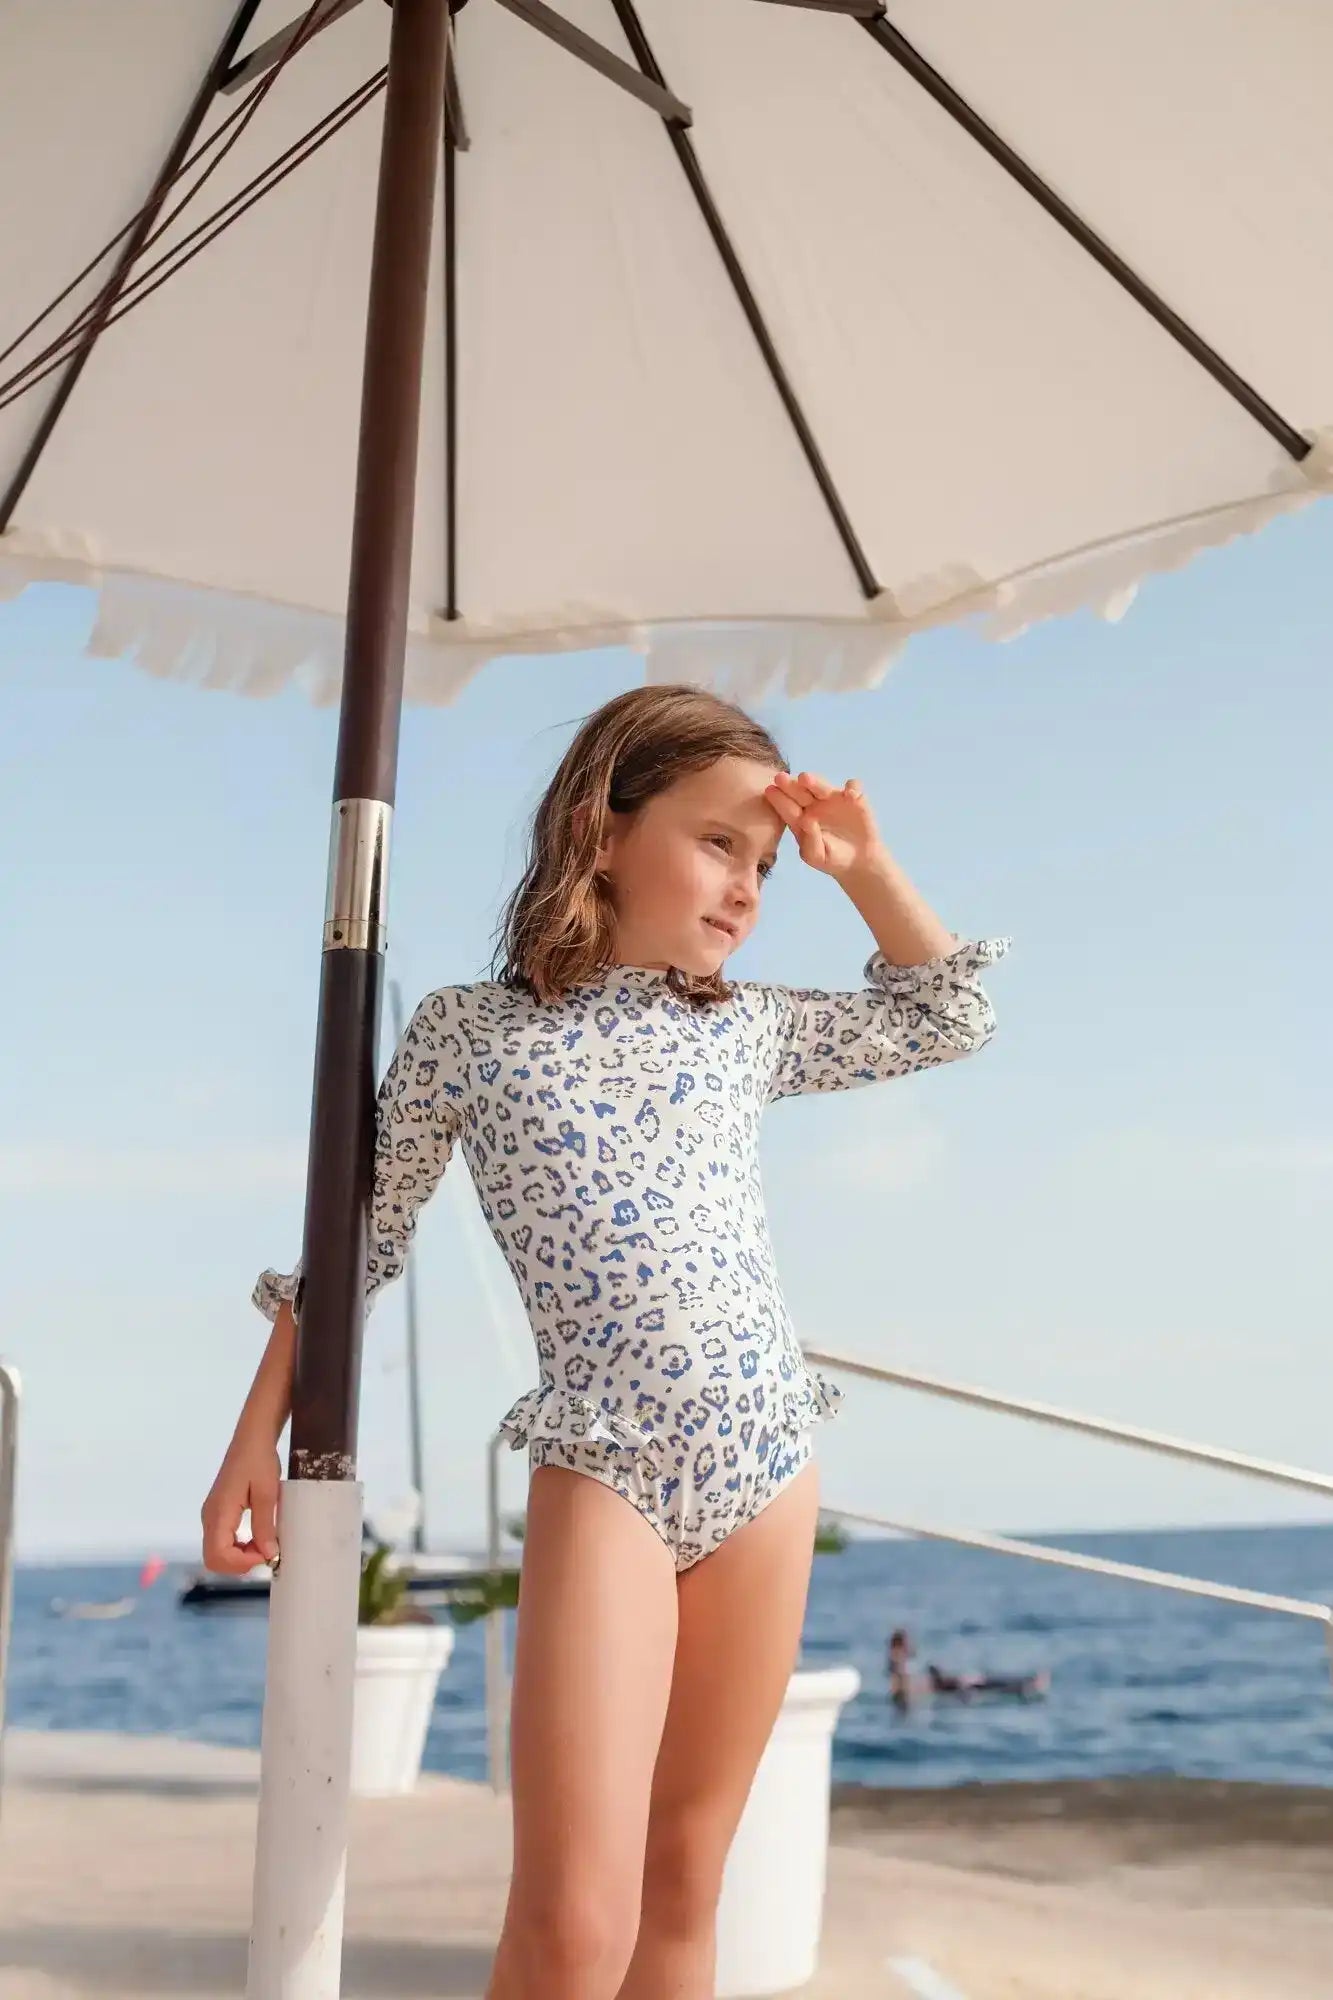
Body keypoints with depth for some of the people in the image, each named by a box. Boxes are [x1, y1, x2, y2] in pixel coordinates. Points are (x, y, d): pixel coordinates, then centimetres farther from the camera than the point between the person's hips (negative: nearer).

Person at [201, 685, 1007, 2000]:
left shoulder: (750, 1028, 11)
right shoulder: (463, 1031, 1)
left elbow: (948, 1021, 24)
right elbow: (355, 1244, 7)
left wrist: (864, 865, 13)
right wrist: (256, 1438, 6)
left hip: (769, 1461, 4)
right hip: (603, 1470, -4)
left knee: (681, 1886, 12)